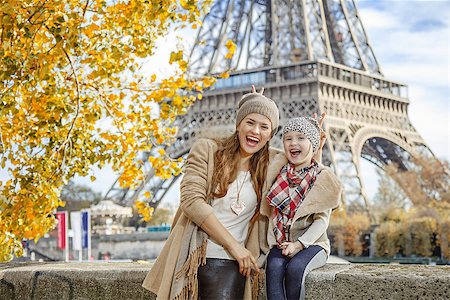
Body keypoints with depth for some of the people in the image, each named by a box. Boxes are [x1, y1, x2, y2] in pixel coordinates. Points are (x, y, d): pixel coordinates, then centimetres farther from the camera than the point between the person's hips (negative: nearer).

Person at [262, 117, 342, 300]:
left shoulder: (322, 178, -1)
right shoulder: (280, 175, 10)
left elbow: (322, 220, -7)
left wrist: (299, 244, -16)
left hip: (311, 243, -3)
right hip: (281, 244, 3)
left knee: (295, 268, -31)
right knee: (274, 266, -27)